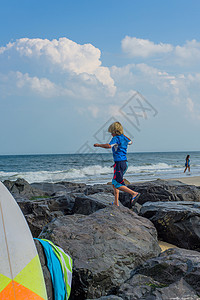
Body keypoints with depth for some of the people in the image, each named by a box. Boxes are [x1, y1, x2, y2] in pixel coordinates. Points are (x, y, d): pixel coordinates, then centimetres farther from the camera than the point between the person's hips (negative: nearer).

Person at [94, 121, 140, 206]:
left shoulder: (116, 138, -12)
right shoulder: (124, 138, 13)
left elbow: (109, 146, -30)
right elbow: (130, 142, 37)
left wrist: (99, 145, -16)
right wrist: (123, 135, 46)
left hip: (119, 163, -9)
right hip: (125, 162, 9)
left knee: (117, 184, -9)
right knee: (114, 183, 17)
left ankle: (134, 193, -19)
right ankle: (116, 203, 18)